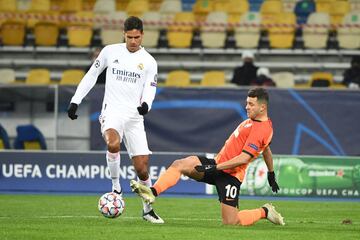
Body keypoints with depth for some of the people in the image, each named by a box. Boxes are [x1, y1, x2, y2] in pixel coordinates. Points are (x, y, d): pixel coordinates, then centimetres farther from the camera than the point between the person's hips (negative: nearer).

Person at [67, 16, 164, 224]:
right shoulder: (110, 51, 4)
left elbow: (150, 89, -2)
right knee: (113, 144, -36)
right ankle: (116, 187, -17)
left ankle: (148, 210, 20)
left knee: (142, 168, -2)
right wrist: (76, 101, 9)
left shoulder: (149, 62, 4)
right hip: (112, 112, -1)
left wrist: (146, 104, -25)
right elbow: (91, 76, 14)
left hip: (134, 116, 1)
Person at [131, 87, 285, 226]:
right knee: (179, 164, -11)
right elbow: (266, 149, 29)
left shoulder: (260, 129, -19)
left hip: (230, 174, -10)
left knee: (231, 223, -12)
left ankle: (264, 212, 13)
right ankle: (152, 192, -29)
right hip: (218, 164, 10)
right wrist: (271, 173, 43)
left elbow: (244, 158, -24)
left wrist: (215, 167, -24)